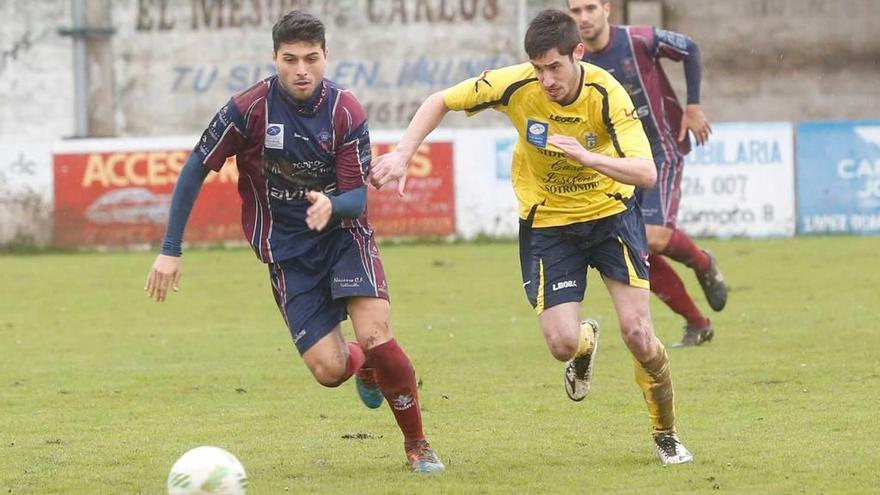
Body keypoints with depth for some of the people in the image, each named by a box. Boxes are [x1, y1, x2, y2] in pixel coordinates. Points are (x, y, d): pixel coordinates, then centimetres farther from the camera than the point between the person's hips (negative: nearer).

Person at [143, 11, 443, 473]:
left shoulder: (346, 113, -14)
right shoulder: (248, 109, -16)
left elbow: (357, 198, -12)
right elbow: (195, 170, -7)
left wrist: (331, 206, -36)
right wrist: (170, 251, -8)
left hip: (343, 233, 0)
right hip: (286, 251, 0)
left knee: (376, 336, -21)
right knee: (328, 370, -12)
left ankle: (417, 444, 0)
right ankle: (363, 365, 28)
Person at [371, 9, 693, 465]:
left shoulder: (606, 94, -24)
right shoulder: (515, 86, -20)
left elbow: (645, 172, -31)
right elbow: (440, 102, -6)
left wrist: (587, 156, -46)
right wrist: (402, 155, -17)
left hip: (610, 211, -1)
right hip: (547, 222, 1)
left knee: (637, 333, -12)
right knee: (562, 343, -12)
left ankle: (666, 435, 13)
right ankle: (585, 343, 30)